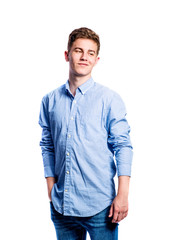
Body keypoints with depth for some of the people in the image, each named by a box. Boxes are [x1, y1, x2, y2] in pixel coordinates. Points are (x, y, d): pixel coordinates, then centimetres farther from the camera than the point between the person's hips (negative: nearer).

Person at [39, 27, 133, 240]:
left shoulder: (109, 99, -2)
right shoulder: (50, 100, 7)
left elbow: (122, 145, -5)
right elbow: (47, 146, 12)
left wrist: (123, 195, -11)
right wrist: (51, 189, 6)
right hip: (61, 205, 3)